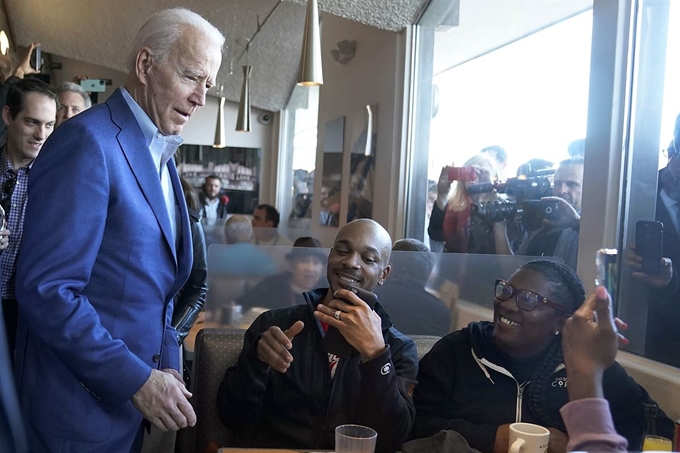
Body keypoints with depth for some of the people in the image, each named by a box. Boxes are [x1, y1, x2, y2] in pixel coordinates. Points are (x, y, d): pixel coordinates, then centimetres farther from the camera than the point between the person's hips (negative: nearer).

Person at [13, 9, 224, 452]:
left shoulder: (161, 155, 9)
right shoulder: (88, 141, -17)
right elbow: (45, 290, -23)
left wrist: (165, 367, 6)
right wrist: (137, 380, -20)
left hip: (134, 390, 8)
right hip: (83, 402, -8)